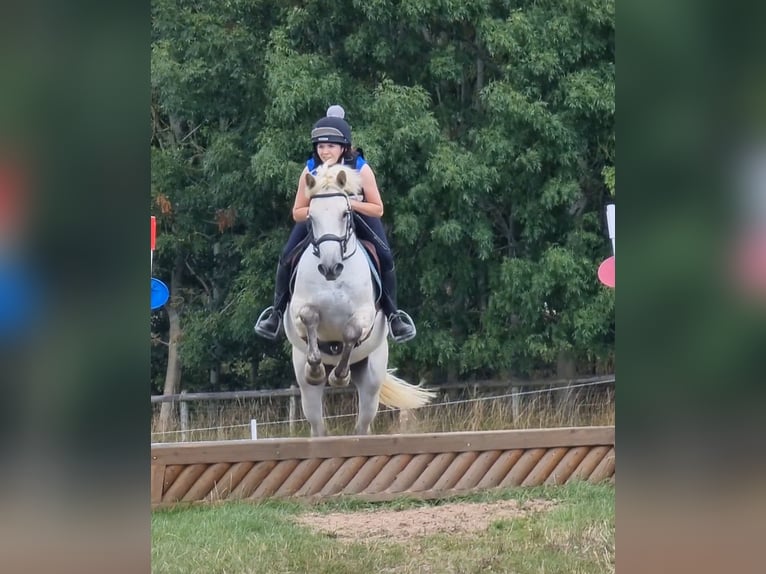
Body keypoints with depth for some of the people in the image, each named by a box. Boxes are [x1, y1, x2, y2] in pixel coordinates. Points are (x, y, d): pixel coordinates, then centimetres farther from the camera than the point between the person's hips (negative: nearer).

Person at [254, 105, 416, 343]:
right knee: (287, 257, -14)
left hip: (357, 216, -1)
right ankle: (277, 311, 7)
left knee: (385, 257, -19)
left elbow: (377, 209, -20)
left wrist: (353, 204, -38)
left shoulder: (361, 169, -28)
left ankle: (392, 314, -2)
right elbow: (297, 213, -15)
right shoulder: (310, 170, -24)